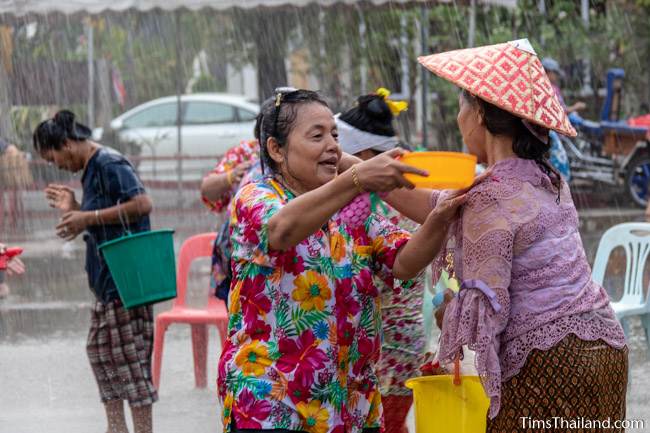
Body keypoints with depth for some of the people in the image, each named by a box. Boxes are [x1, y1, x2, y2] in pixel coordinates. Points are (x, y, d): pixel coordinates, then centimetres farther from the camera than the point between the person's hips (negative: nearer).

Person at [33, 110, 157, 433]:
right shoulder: (92, 170, 16)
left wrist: (89, 218, -21)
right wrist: (75, 210, 13)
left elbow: (142, 203, -25)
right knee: (99, 349, 17)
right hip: (108, 283, 11)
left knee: (130, 357, -7)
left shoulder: (109, 164, -14)